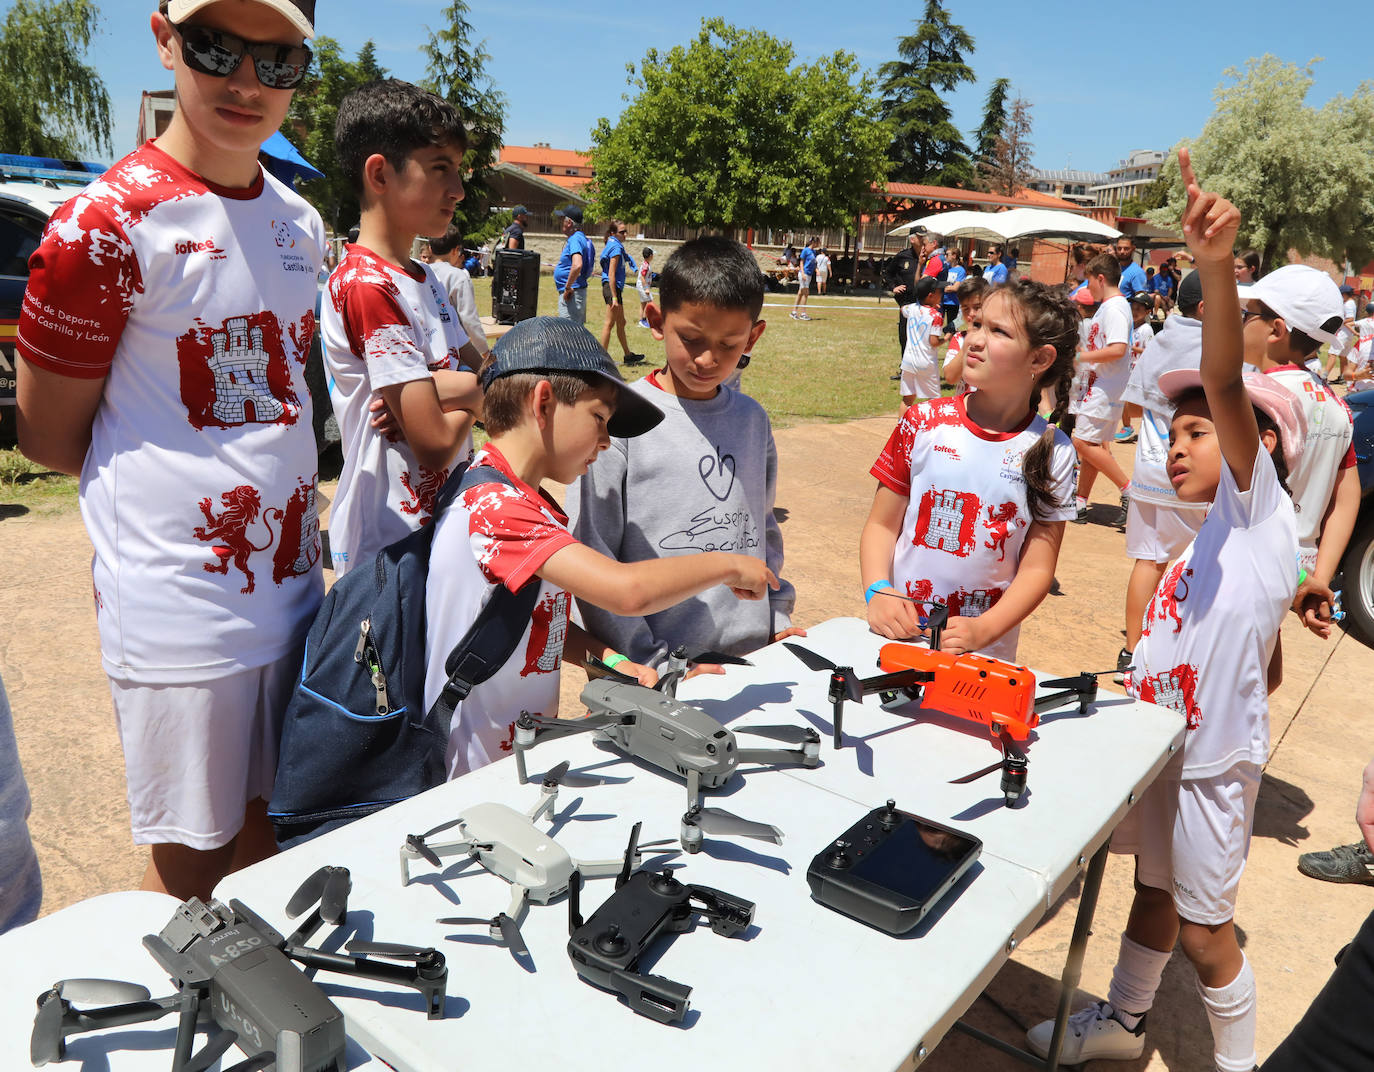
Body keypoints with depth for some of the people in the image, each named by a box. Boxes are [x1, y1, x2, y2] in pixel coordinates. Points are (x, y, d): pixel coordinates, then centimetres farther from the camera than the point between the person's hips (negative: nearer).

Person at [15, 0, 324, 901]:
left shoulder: (301, 225, 9)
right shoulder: (110, 225, -12)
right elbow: (49, 437, -5)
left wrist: (295, 499, 9)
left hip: (291, 587, 6)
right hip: (179, 609, -6)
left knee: (267, 832, 19)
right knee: (189, 861, 8)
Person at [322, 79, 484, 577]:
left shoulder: (425, 279, 11)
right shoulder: (366, 284, -18)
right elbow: (436, 443, -23)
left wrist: (437, 387, -16)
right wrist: (470, 397, -2)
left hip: (441, 522, 9)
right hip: (390, 544, -9)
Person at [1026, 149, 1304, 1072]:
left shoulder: (1259, 505, -13)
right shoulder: (1215, 538, 12)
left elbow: (1226, 386, -30)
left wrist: (1217, 266, -44)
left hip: (1213, 760, -8)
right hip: (1163, 742, 8)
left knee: (1203, 927, 8)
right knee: (1154, 891, 24)